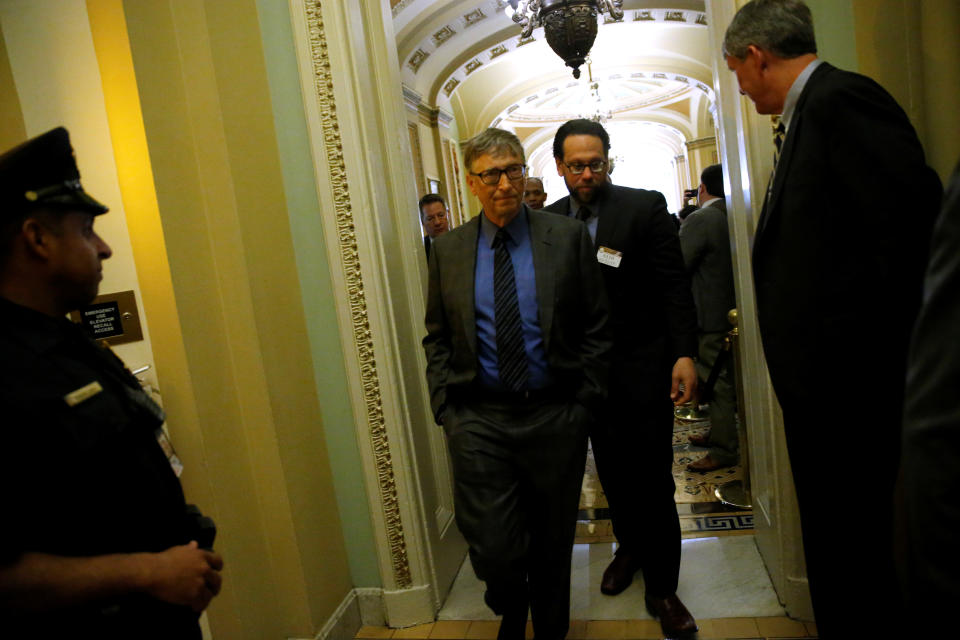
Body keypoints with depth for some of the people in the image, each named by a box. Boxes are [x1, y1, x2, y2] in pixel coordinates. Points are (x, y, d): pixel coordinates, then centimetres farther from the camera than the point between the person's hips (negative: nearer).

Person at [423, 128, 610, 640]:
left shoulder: (569, 238, 0)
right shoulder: (448, 250, 5)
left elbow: (595, 328, 2)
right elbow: (436, 338, 8)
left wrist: (585, 402, -4)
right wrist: (445, 408, -1)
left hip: (556, 418, 0)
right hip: (477, 420, 1)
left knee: (552, 545, 15)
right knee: (493, 549, 0)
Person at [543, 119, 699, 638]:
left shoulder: (645, 207, -4)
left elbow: (674, 284, -7)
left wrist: (684, 353, -15)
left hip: (642, 366, -3)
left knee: (652, 477, 2)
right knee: (612, 469, 16)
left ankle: (661, 586, 19)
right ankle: (630, 547, 40)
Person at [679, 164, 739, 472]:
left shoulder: (699, 221, -18)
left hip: (709, 316, -9)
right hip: (733, 310, 9)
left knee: (716, 384, -1)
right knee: (727, 380, 19)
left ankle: (723, 450, 7)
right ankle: (720, 434, 34)